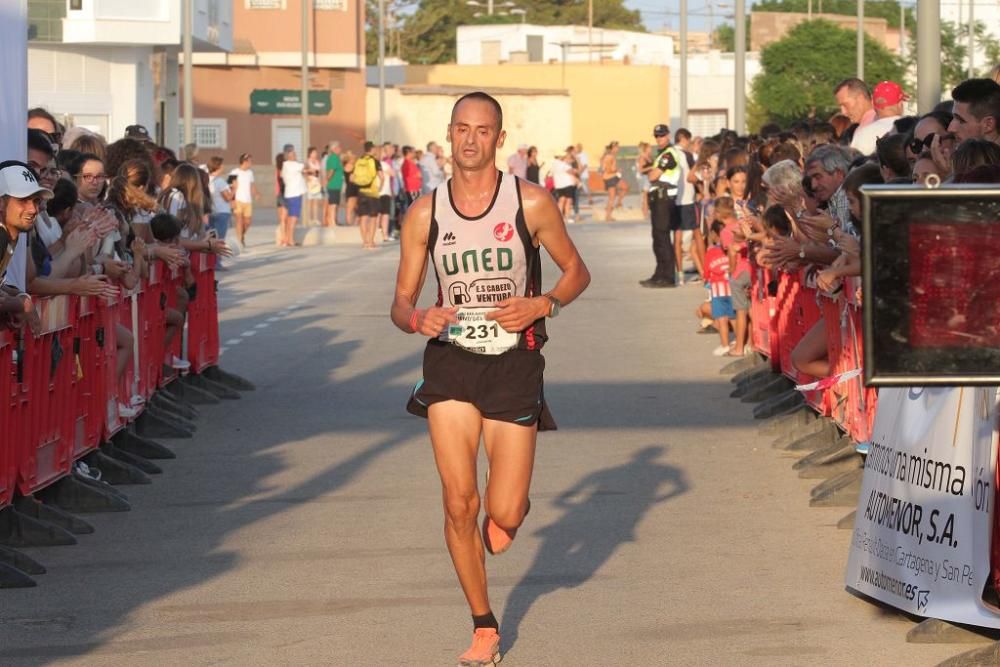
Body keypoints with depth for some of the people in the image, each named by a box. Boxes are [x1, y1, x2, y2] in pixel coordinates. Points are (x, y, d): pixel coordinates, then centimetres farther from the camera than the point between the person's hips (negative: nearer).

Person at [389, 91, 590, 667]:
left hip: (515, 361, -1)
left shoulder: (531, 202, -4)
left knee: (503, 514, -5)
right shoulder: (426, 214, 2)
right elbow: (402, 302, 7)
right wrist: (418, 319, -17)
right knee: (460, 503, -7)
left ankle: (514, 501, 36)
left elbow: (577, 271, 7)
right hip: (451, 360, 1)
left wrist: (542, 305, -13)